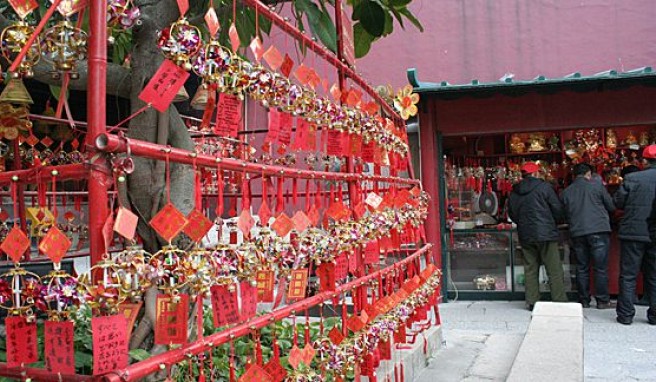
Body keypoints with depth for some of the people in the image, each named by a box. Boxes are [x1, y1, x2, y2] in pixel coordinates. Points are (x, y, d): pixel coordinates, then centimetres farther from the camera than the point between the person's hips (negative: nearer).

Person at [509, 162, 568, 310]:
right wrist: (552, 223, 14)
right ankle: (559, 302, 3)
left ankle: (532, 302, 10)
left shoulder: (514, 192, 7)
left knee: (530, 269, 9)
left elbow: (512, 214, 14)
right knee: (554, 270, 1)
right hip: (546, 234, -4)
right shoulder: (543, 186, -5)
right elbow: (558, 209, -3)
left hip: (525, 236, 5)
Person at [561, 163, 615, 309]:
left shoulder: (566, 192, 8)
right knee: (601, 268, 2)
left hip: (577, 233, 3)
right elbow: (611, 207, 6)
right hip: (599, 231, -3)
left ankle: (584, 301, 12)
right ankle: (603, 301, 4)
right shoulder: (596, 186, 0)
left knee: (582, 268, 8)